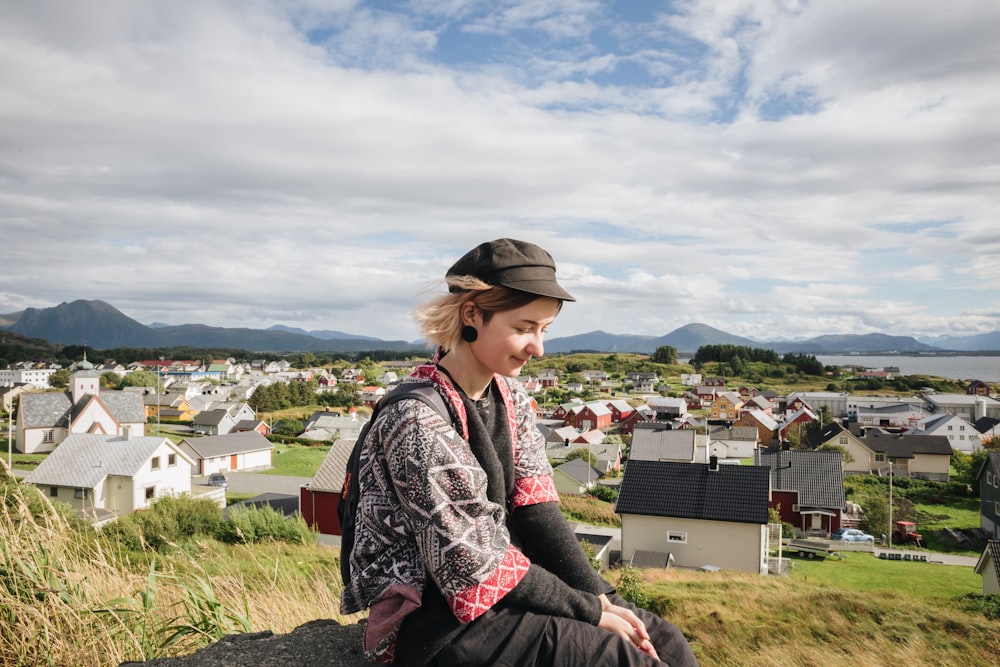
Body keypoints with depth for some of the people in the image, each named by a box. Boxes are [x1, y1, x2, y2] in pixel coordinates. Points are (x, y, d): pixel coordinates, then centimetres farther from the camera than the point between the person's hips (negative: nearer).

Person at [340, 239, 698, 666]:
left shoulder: (509, 396, 2)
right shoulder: (419, 420, -23)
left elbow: (536, 509, 1)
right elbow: (470, 566, -20)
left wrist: (600, 596, -10)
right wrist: (589, 611, -14)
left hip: (503, 584, 7)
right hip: (433, 617, -7)